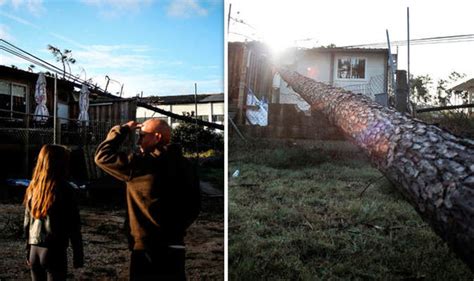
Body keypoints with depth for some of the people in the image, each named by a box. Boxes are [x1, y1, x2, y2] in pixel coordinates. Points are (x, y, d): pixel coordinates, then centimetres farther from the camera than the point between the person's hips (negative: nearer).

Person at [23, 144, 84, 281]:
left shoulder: (33, 188, 3)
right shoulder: (64, 189, -14)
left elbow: (27, 223, 10)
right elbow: (73, 226, -11)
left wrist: (28, 251, 19)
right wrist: (78, 255, -3)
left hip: (34, 251, 6)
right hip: (54, 251, -6)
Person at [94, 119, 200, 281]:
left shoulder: (143, 163, -15)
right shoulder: (185, 165, 5)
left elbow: (102, 156, -7)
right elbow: (193, 207, 10)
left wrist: (122, 130, 2)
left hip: (148, 250, -6)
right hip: (175, 248, 6)